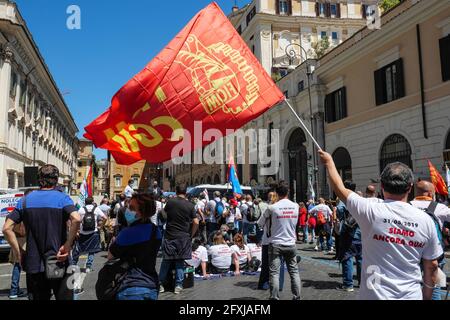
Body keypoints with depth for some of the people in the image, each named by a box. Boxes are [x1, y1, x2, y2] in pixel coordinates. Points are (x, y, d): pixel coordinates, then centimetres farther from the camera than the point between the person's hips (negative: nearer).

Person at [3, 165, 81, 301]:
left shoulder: (26, 200, 4)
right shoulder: (62, 198, -6)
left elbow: (7, 228, 0)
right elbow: (76, 219, -25)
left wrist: (19, 254, 4)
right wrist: (67, 246, -17)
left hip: (33, 265, 3)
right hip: (58, 263, -3)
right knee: (63, 296, 9)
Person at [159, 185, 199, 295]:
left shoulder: (170, 202, -1)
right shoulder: (190, 205, -4)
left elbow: (164, 214, 17)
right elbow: (196, 222, -6)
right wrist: (191, 235, 5)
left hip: (169, 236, 1)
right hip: (184, 237, -1)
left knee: (166, 261, 10)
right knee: (180, 262, 7)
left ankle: (161, 284, 16)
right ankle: (178, 286, 8)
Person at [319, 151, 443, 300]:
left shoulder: (371, 211, -15)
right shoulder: (425, 220, -7)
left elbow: (340, 189, 1)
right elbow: (432, 266, 2)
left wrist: (329, 162, 16)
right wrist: (427, 295, 18)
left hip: (375, 295, -2)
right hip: (412, 295, 3)